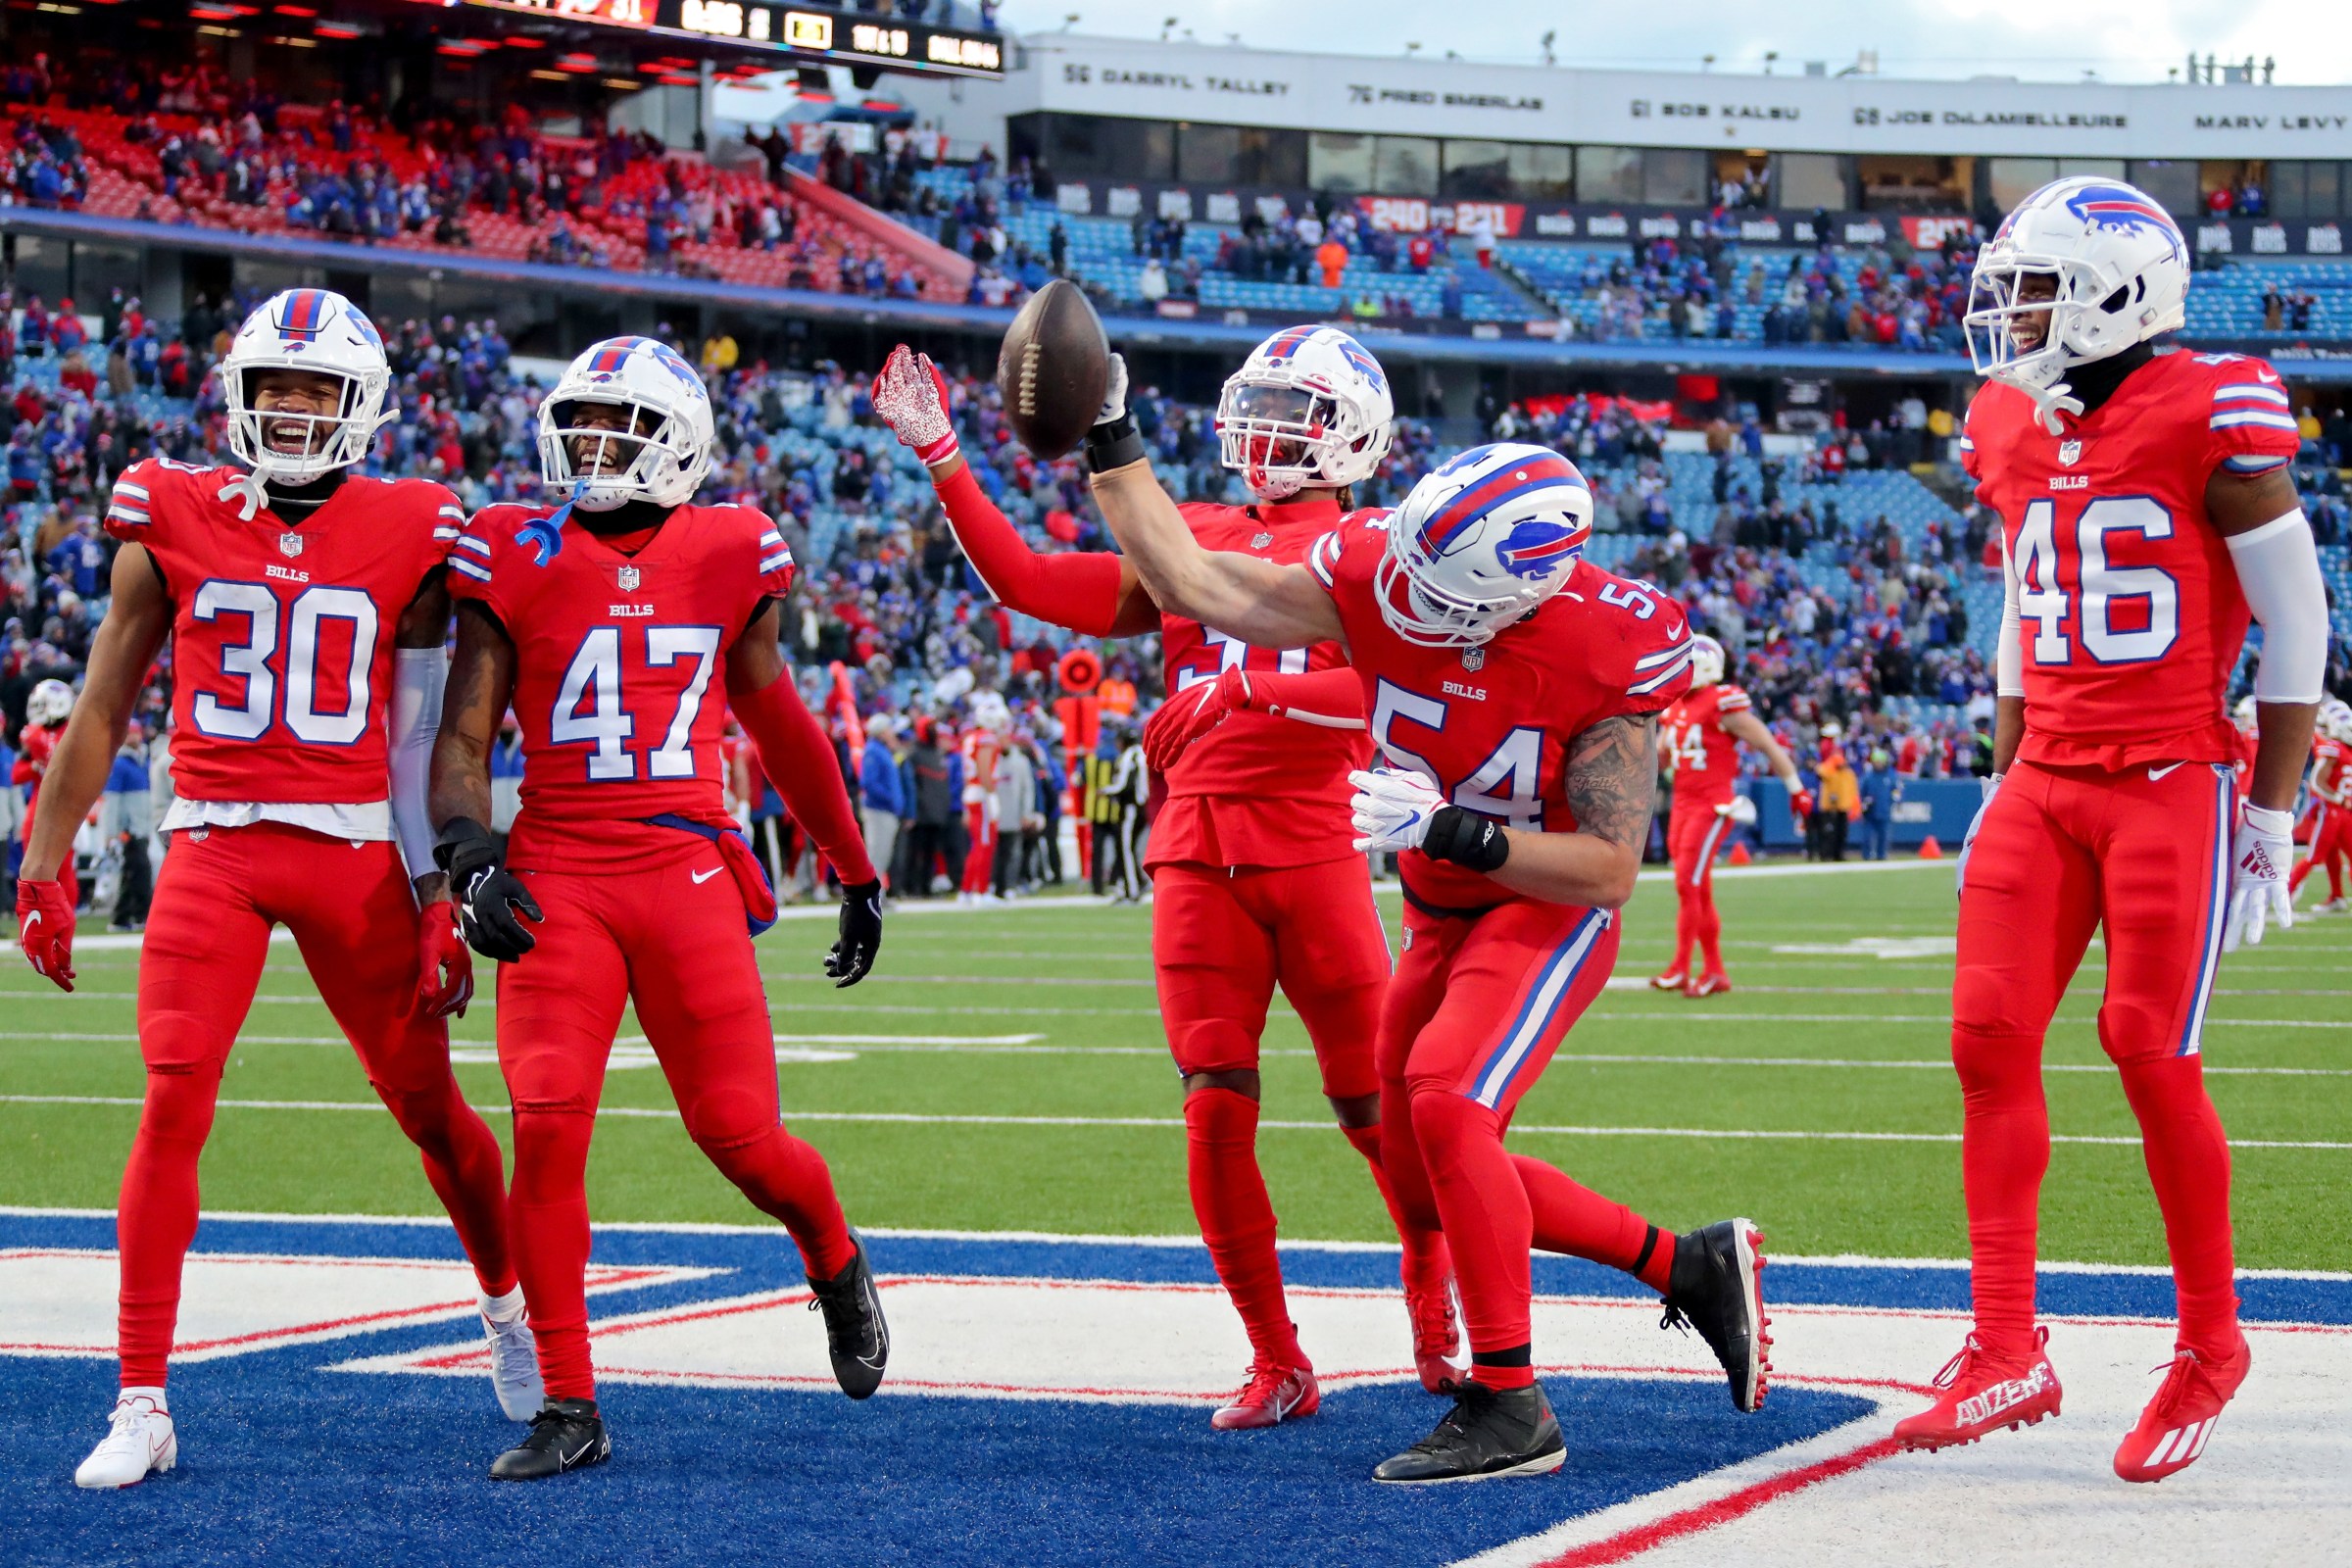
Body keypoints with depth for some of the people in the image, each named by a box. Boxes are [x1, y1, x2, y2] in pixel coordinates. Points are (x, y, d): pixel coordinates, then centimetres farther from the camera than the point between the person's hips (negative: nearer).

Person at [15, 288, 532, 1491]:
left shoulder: (411, 536, 3)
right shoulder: (175, 523, 4)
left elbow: (427, 737, 5)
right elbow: (102, 711, 10)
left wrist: (443, 894, 1)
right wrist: (42, 869, 10)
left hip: (355, 851, 0)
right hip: (215, 848, 0)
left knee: (426, 1106, 9)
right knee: (174, 1102, -14)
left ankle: (509, 1314, 36)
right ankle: (142, 1404, -8)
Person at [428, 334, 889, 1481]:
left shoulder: (726, 557, 6)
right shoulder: (516, 559, 2)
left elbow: (781, 728, 18)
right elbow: (462, 740, 2)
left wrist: (856, 874, 25)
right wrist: (469, 857, -17)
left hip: (687, 877, 0)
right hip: (556, 880, 0)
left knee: (740, 1137, -2)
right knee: (547, 1129, -13)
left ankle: (836, 1264, 34)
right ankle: (568, 1407, -2)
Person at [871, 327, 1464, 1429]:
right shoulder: (1193, 542, 16)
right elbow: (1029, 583, 14)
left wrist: (1246, 690, -22)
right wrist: (939, 458, 10)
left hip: (1312, 854, -3)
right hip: (1197, 860, 3)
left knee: (1375, 1108, 5)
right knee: (1216, 1115, -4)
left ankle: (1435, 1297, 33)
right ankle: (1276, 1364, 8)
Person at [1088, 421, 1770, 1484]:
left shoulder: (1605, 657, -28)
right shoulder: (1373, 578, -18)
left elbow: (1608, 870, -25)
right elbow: (1194, 586, -11)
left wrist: (1450, 831, -34)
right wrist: (1112, 451, -16)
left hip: (1549, 911, -7)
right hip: (1442, 918, 7)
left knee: (1446, 1101, -29)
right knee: (1428, 1187, 10)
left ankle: (1510, 1407, -21)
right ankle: (1693, 1266, 23)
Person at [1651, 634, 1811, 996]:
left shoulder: (1723, 705, -11)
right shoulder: (1675, 708, 13)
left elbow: (1768, 746, -6)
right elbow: (1658, 757, 24)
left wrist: (1796, 790, -2)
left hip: (1713, 806, -8)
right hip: (1682, 804, 8)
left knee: (1688, 884, -13)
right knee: (1699, 892, 9)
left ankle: (1680, 968, -10)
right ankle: (1714, 972, 15)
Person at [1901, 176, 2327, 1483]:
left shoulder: (2213, 419, -10)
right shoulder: (2013, 432, 10)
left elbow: (2297, 626, -6)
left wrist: (2274, 818, -6)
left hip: (2174, 784, -6)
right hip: (2046, 785, 6)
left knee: (2152, 1055, -8)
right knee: (1991, 1036, -5)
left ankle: (2212, 1346, 11)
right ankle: (2008, 1351, -1)